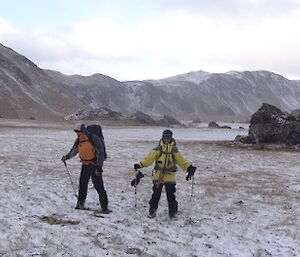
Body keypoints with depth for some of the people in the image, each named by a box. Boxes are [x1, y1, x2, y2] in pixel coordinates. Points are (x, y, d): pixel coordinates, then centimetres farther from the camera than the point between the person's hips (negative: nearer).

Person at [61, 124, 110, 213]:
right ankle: (80, 204, 22)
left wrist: (99, 167, -23)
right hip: (85, 165, 6)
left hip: (95, 165, -6)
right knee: (82, 184, 9)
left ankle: (104, 207, -4)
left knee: (99, 186, -9)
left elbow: (101, 153, -19)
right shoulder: (78, 141, 1)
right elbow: (74, 151, 18)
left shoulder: (94, 139, -20)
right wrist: (67, 157, 0)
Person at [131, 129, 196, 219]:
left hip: (170, 175, 0)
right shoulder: (158, 149, 0)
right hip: (158, 175, 0)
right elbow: (149, 158, -9)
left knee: (171, 194, 0)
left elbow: (181, 160, 3)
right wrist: (140, 164, -22)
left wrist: (189, 167, -11)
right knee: (156, 194, 3)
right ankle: (152, 210, 17)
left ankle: (172, 212, 13)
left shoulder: (174, 150, 4)